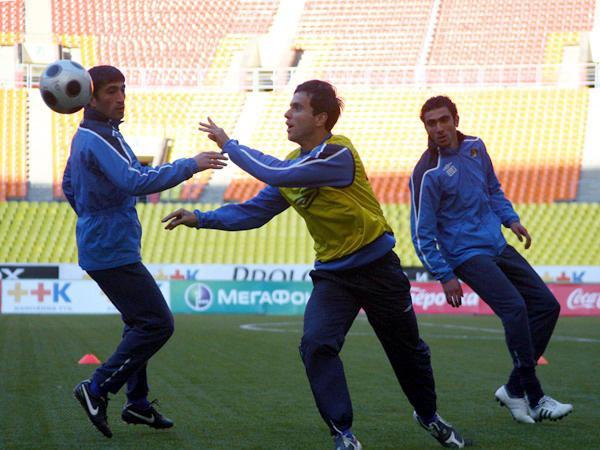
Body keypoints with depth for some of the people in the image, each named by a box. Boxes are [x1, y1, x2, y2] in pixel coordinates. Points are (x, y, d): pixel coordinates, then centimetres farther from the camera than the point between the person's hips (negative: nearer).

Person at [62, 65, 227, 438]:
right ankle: (98, 390, -4)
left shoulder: (85, 138, 13)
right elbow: (135, 183, -34)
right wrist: (190, 166, -34)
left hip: (107, 245, 11)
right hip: (112, 251, -11)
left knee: (141, 323, 18)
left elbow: (69, 186, 28)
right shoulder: (96, 141, -20)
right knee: (157, 324, -9)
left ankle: (138, 404, 24)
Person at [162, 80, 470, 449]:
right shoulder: (294, 167, 2)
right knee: (317, 346, -19)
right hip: (333, 272, 5)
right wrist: (201, 219, -5)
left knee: (407, 350, 13)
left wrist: (230, 145, -21)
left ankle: (429, 416, 40)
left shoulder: (338, 154, -23)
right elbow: (254, 211, 6)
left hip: (377, 265, -5)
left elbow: (275, 174, -32)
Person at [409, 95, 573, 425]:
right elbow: (422, 233, -11)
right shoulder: (427, 173, -14)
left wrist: (510, 218, 7)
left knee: (547, 304, 4)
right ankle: (533, 398, -16)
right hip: (467, 255, -8)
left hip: (498, 247, 8)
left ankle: (514, 389, 10)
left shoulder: (475, 147, 7)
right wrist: (444, 276, -13)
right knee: (514, 308, -24)